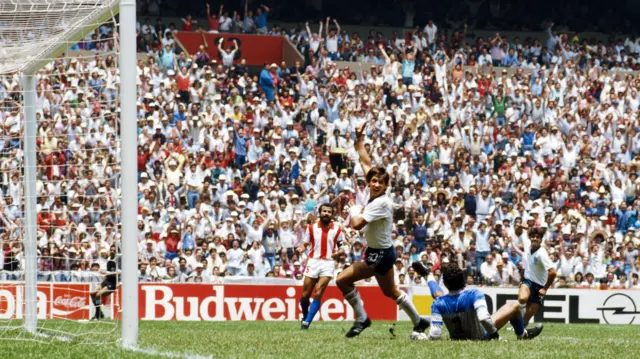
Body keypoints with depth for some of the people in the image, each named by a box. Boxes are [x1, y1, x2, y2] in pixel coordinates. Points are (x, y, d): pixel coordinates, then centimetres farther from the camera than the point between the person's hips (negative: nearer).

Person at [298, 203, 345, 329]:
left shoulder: (337, 230, 4)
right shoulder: (312, 228, 5)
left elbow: (341, 248, 10)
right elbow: (305, 244, 9)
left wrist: (338, 252, -13)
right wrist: (301, 249, -14)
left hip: (328, 263, -1)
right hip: (313, 261, 1)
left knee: (318, 294, -13)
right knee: (305, 295, 2)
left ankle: (307, 322, -10)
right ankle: (305, 317, 28)